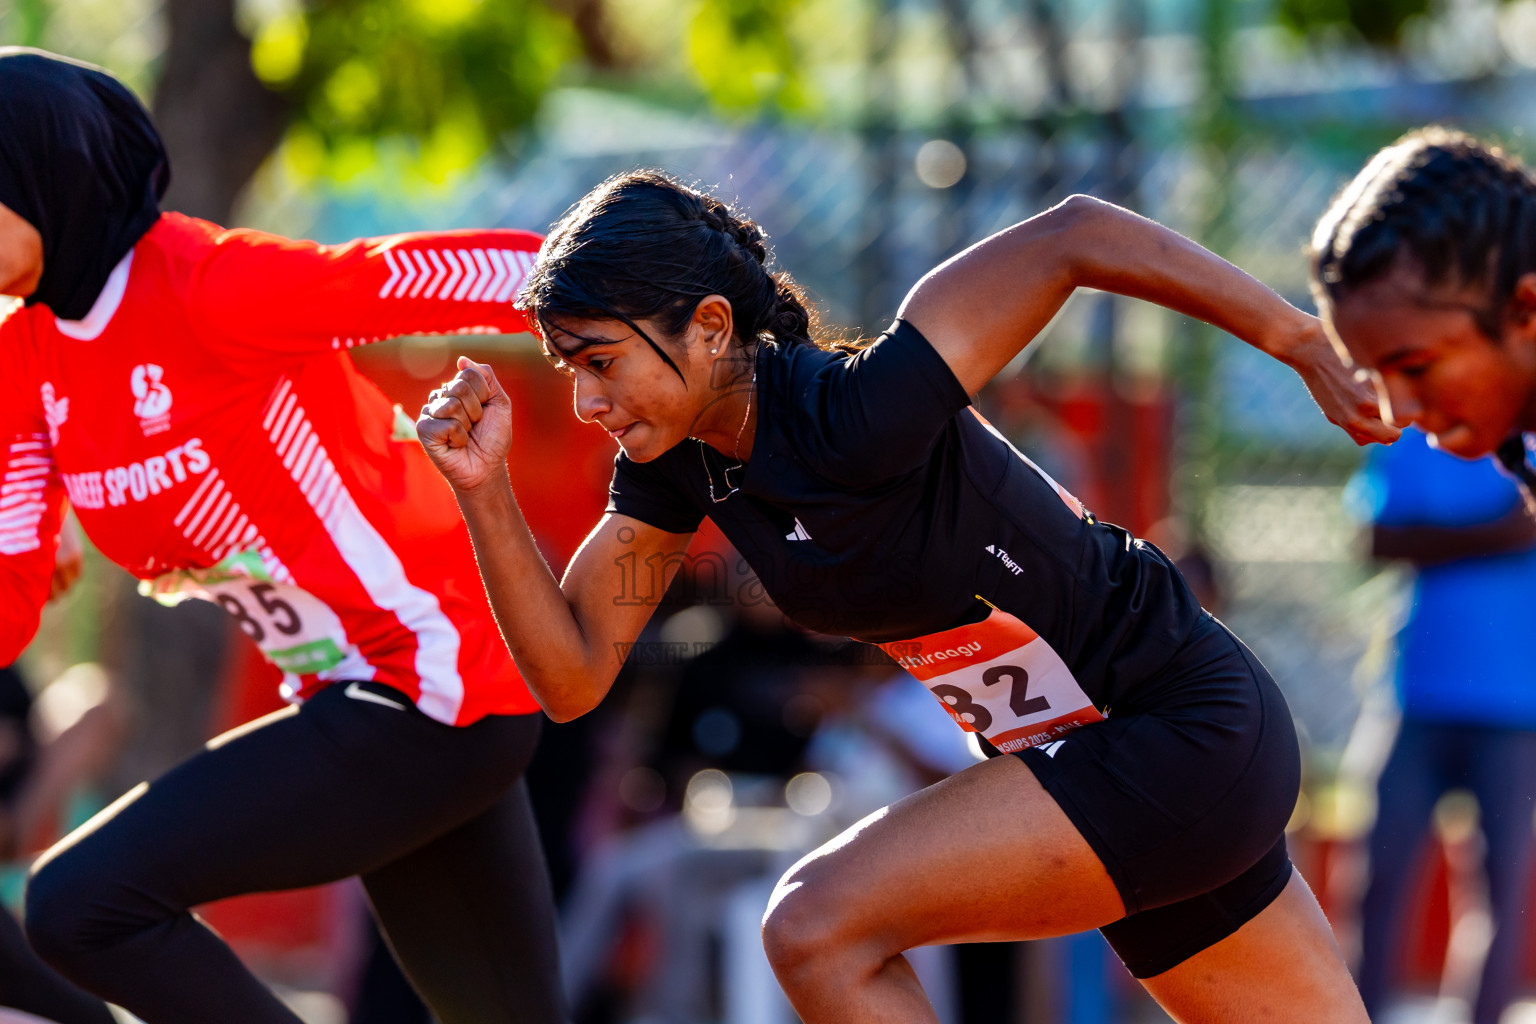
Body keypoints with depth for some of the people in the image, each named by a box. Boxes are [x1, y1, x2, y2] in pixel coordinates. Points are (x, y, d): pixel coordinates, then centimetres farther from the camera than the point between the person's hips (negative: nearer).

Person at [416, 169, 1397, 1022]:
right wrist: (485, 489, -12)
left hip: (1191, 739, -9)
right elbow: (573, 675, 1)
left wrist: (1307, 345, -22)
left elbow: (1076, 235, -27)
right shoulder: (675, 461, -2)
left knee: (818, 926, -17)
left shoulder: (855, 417, -27)